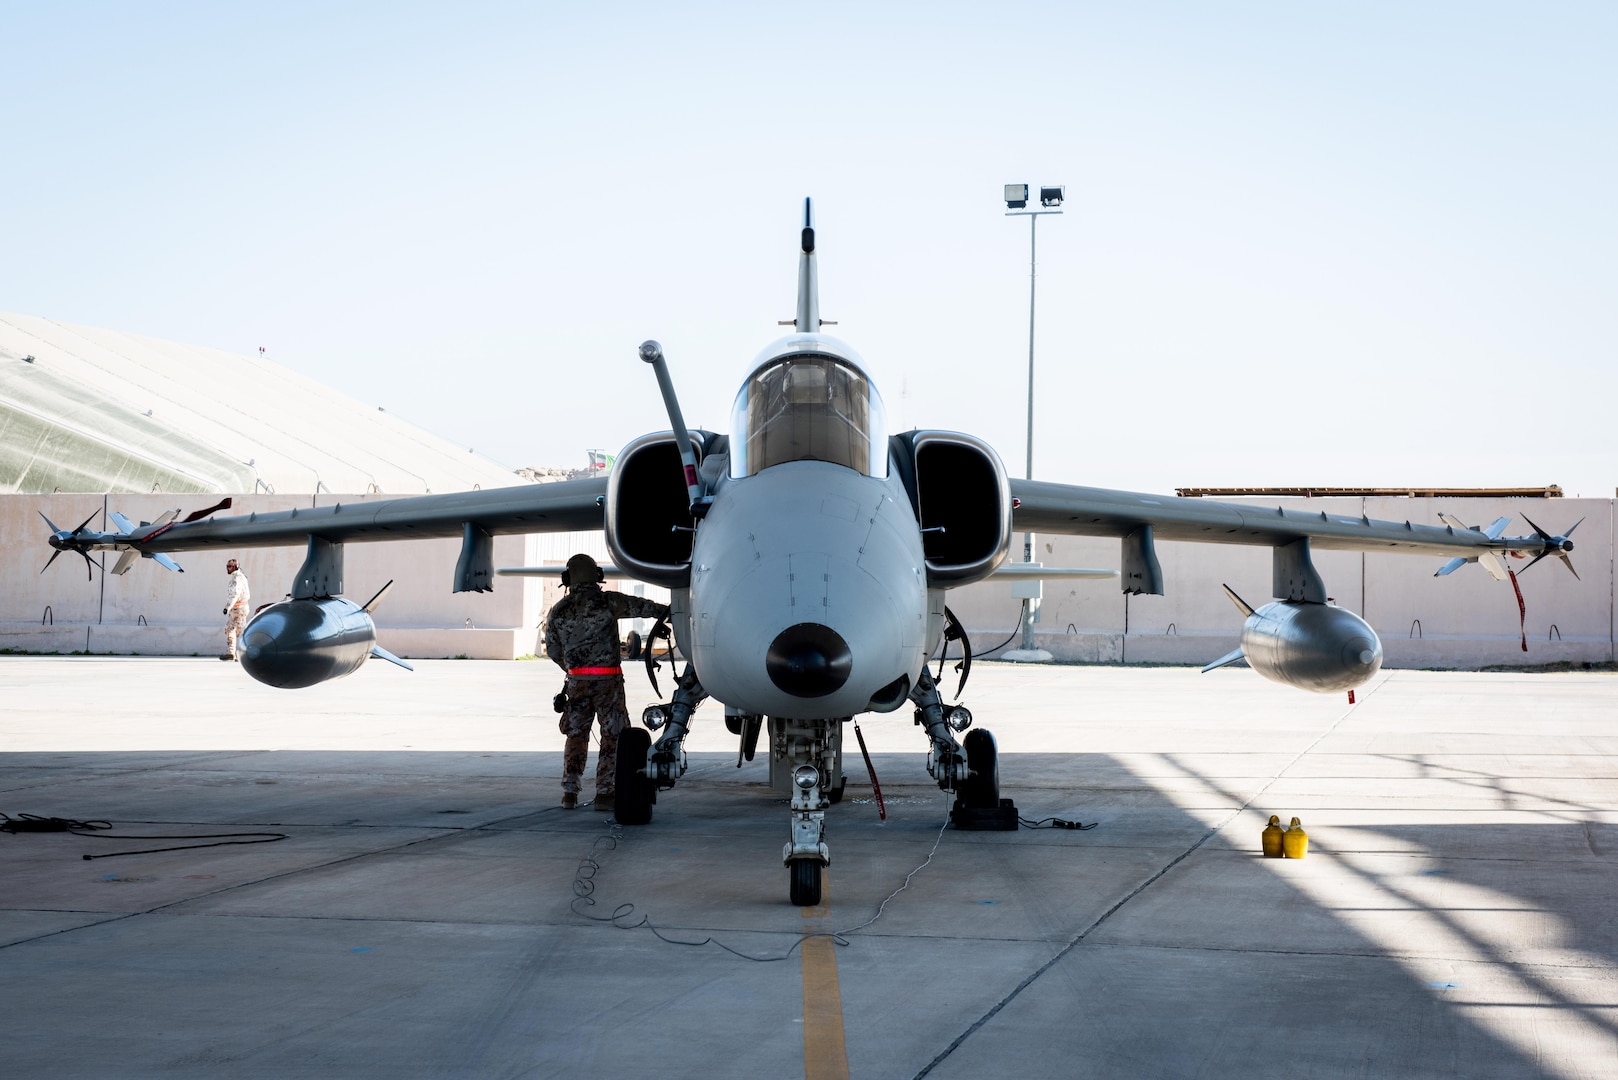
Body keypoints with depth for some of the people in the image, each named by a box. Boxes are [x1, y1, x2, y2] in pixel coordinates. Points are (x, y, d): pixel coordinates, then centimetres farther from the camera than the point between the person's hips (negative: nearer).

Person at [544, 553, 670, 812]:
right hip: (607, 679, -3)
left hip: (577, 681, 3)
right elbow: (640, 606, 4)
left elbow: (552, 649, 13)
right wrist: (667, 611, 19)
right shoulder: (608, 601, -4)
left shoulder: (559, 610, 6)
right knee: (612, 737, 5)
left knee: (576, 735, 13)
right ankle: (604, 793, 1)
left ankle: (569, 793, 10)